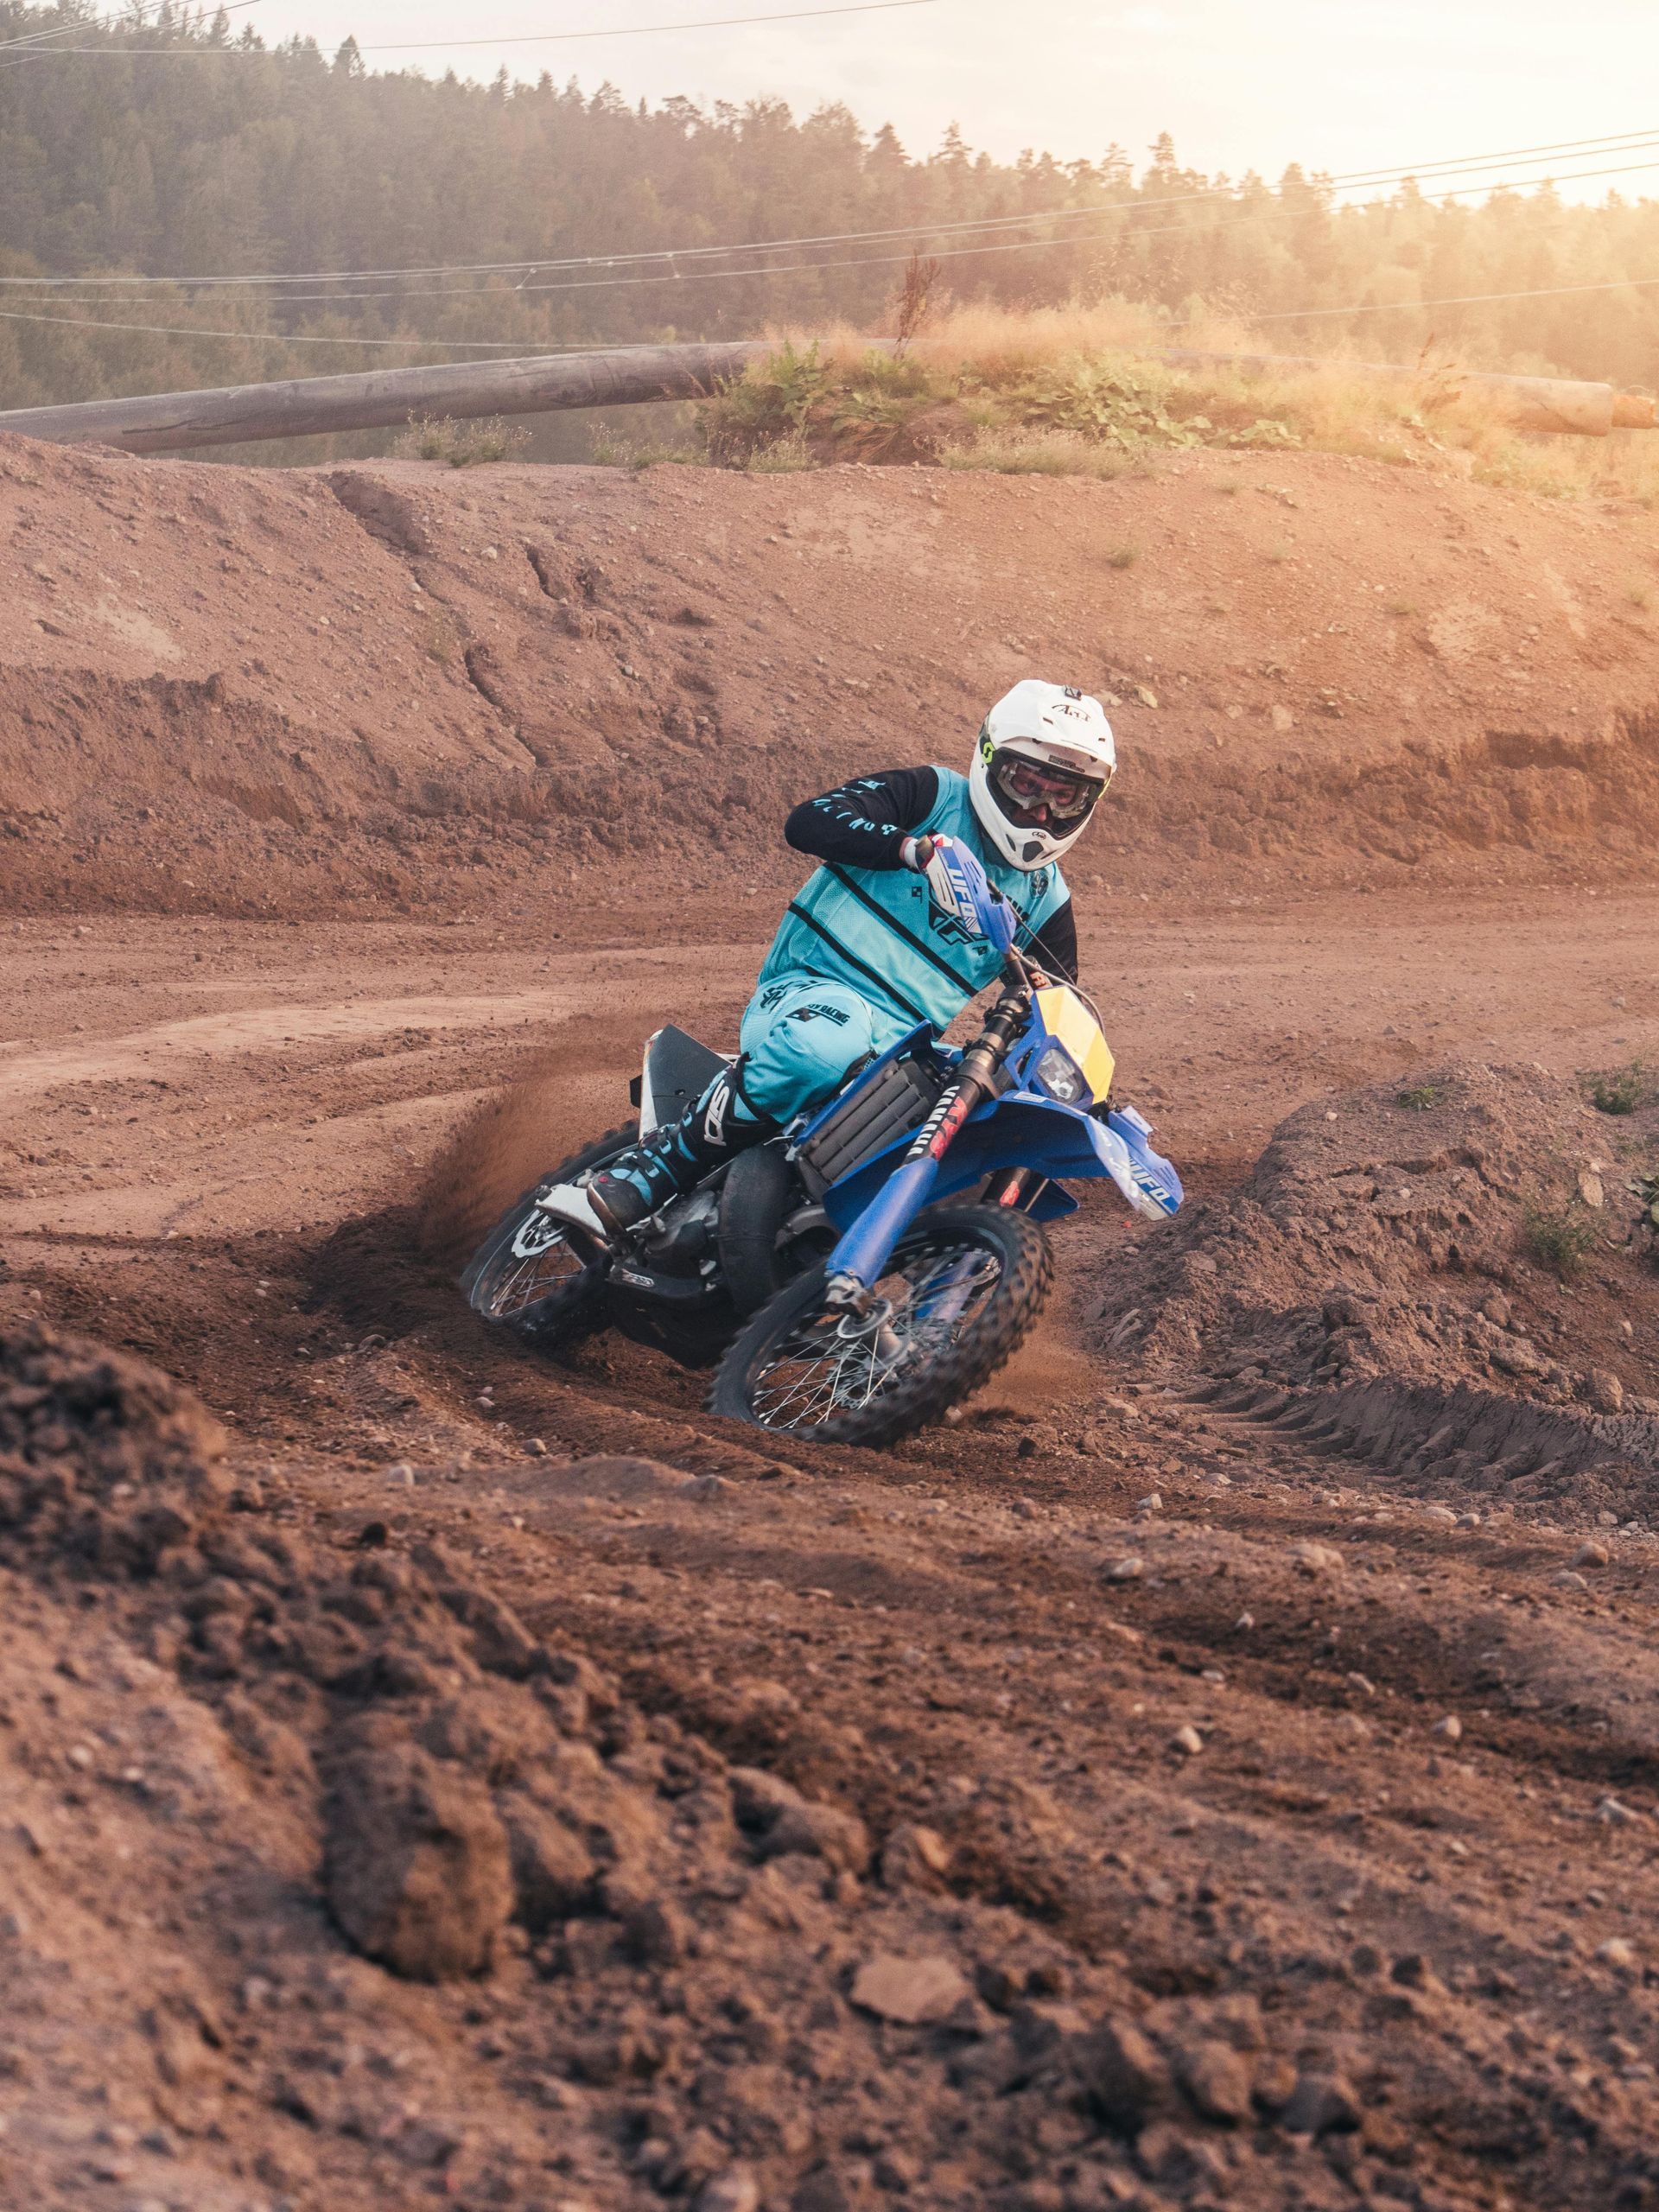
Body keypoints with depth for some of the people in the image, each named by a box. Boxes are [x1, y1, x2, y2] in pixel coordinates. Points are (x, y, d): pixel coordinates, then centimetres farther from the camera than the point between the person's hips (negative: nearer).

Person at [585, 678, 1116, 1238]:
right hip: (812, 992, -5)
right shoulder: (932, 795, 3)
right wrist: (914, 846, -26)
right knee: (825, 1045, -42)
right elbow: (807, 822, -12)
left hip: (904, 1046, 5)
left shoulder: (1045, 897, 18)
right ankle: (659, 1162, -27)